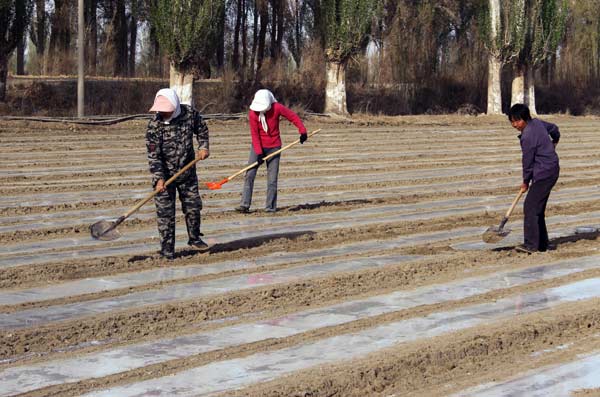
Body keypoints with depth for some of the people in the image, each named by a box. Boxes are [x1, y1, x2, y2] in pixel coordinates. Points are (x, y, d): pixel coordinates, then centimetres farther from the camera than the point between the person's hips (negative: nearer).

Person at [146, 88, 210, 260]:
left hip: (187, 172, 3)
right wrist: (159, 179, -30)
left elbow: (201, 129, 10)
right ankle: (167, 249, 10)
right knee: (165, 212, -1)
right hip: (165, 175, -3)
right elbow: (153, 155, -21)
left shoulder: (190, 113, -11)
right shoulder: (154, 126, -21)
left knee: (193, 206, 14)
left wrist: (203, 146, -5)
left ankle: (194, 239, 36)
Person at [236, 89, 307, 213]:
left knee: (272, 178, 0)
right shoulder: (253, 113, -14)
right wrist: (259, 152, -18)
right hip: (258, 147, 0)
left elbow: (293, 116, -5)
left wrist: (302, 131, -12)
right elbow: (254, 134, -13)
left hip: (274, 147, 0)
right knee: (249, 175, -9)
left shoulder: (277, 108, -16)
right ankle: (245, 205, -8)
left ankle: (270, 207, 7)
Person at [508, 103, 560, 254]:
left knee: (530, 207, -14)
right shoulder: (537, 122, 7)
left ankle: (531, 245, -18)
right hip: (552, 170, 10)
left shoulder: (527, 137, -20)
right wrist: (554, 141, 49)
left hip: (544, 173, -10)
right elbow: (553, 128, 27)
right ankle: (542, 244, 17)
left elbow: (528, 161, -12)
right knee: (538, 209, 13)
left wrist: (525, 181, 2)